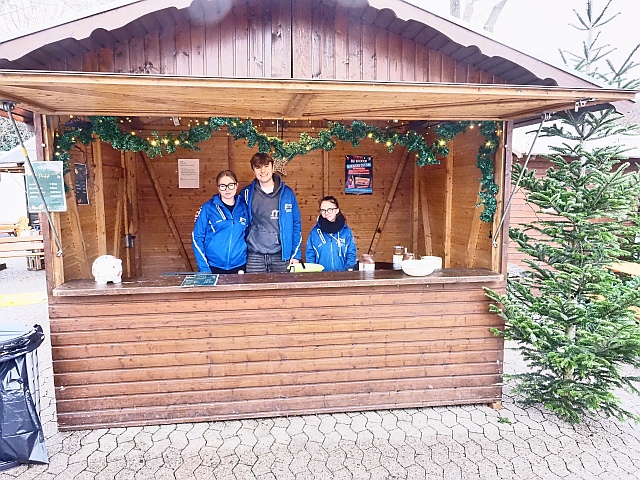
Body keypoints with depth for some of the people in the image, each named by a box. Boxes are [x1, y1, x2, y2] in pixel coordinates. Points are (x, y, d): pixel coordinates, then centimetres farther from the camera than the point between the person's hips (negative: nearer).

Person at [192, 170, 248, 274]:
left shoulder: (244, 207, 3)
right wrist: (204, 269, -11)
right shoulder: (207, 208, -5)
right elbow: (197, 238, -4)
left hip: (239, 266, 2)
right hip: (213, 267, -2)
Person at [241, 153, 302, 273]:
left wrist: (296, 254, 1)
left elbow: (296, 224, 5)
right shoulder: (247, 193, 4)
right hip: (254, 256, 0)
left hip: (281, 255, 0)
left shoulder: (287, 193, 3)